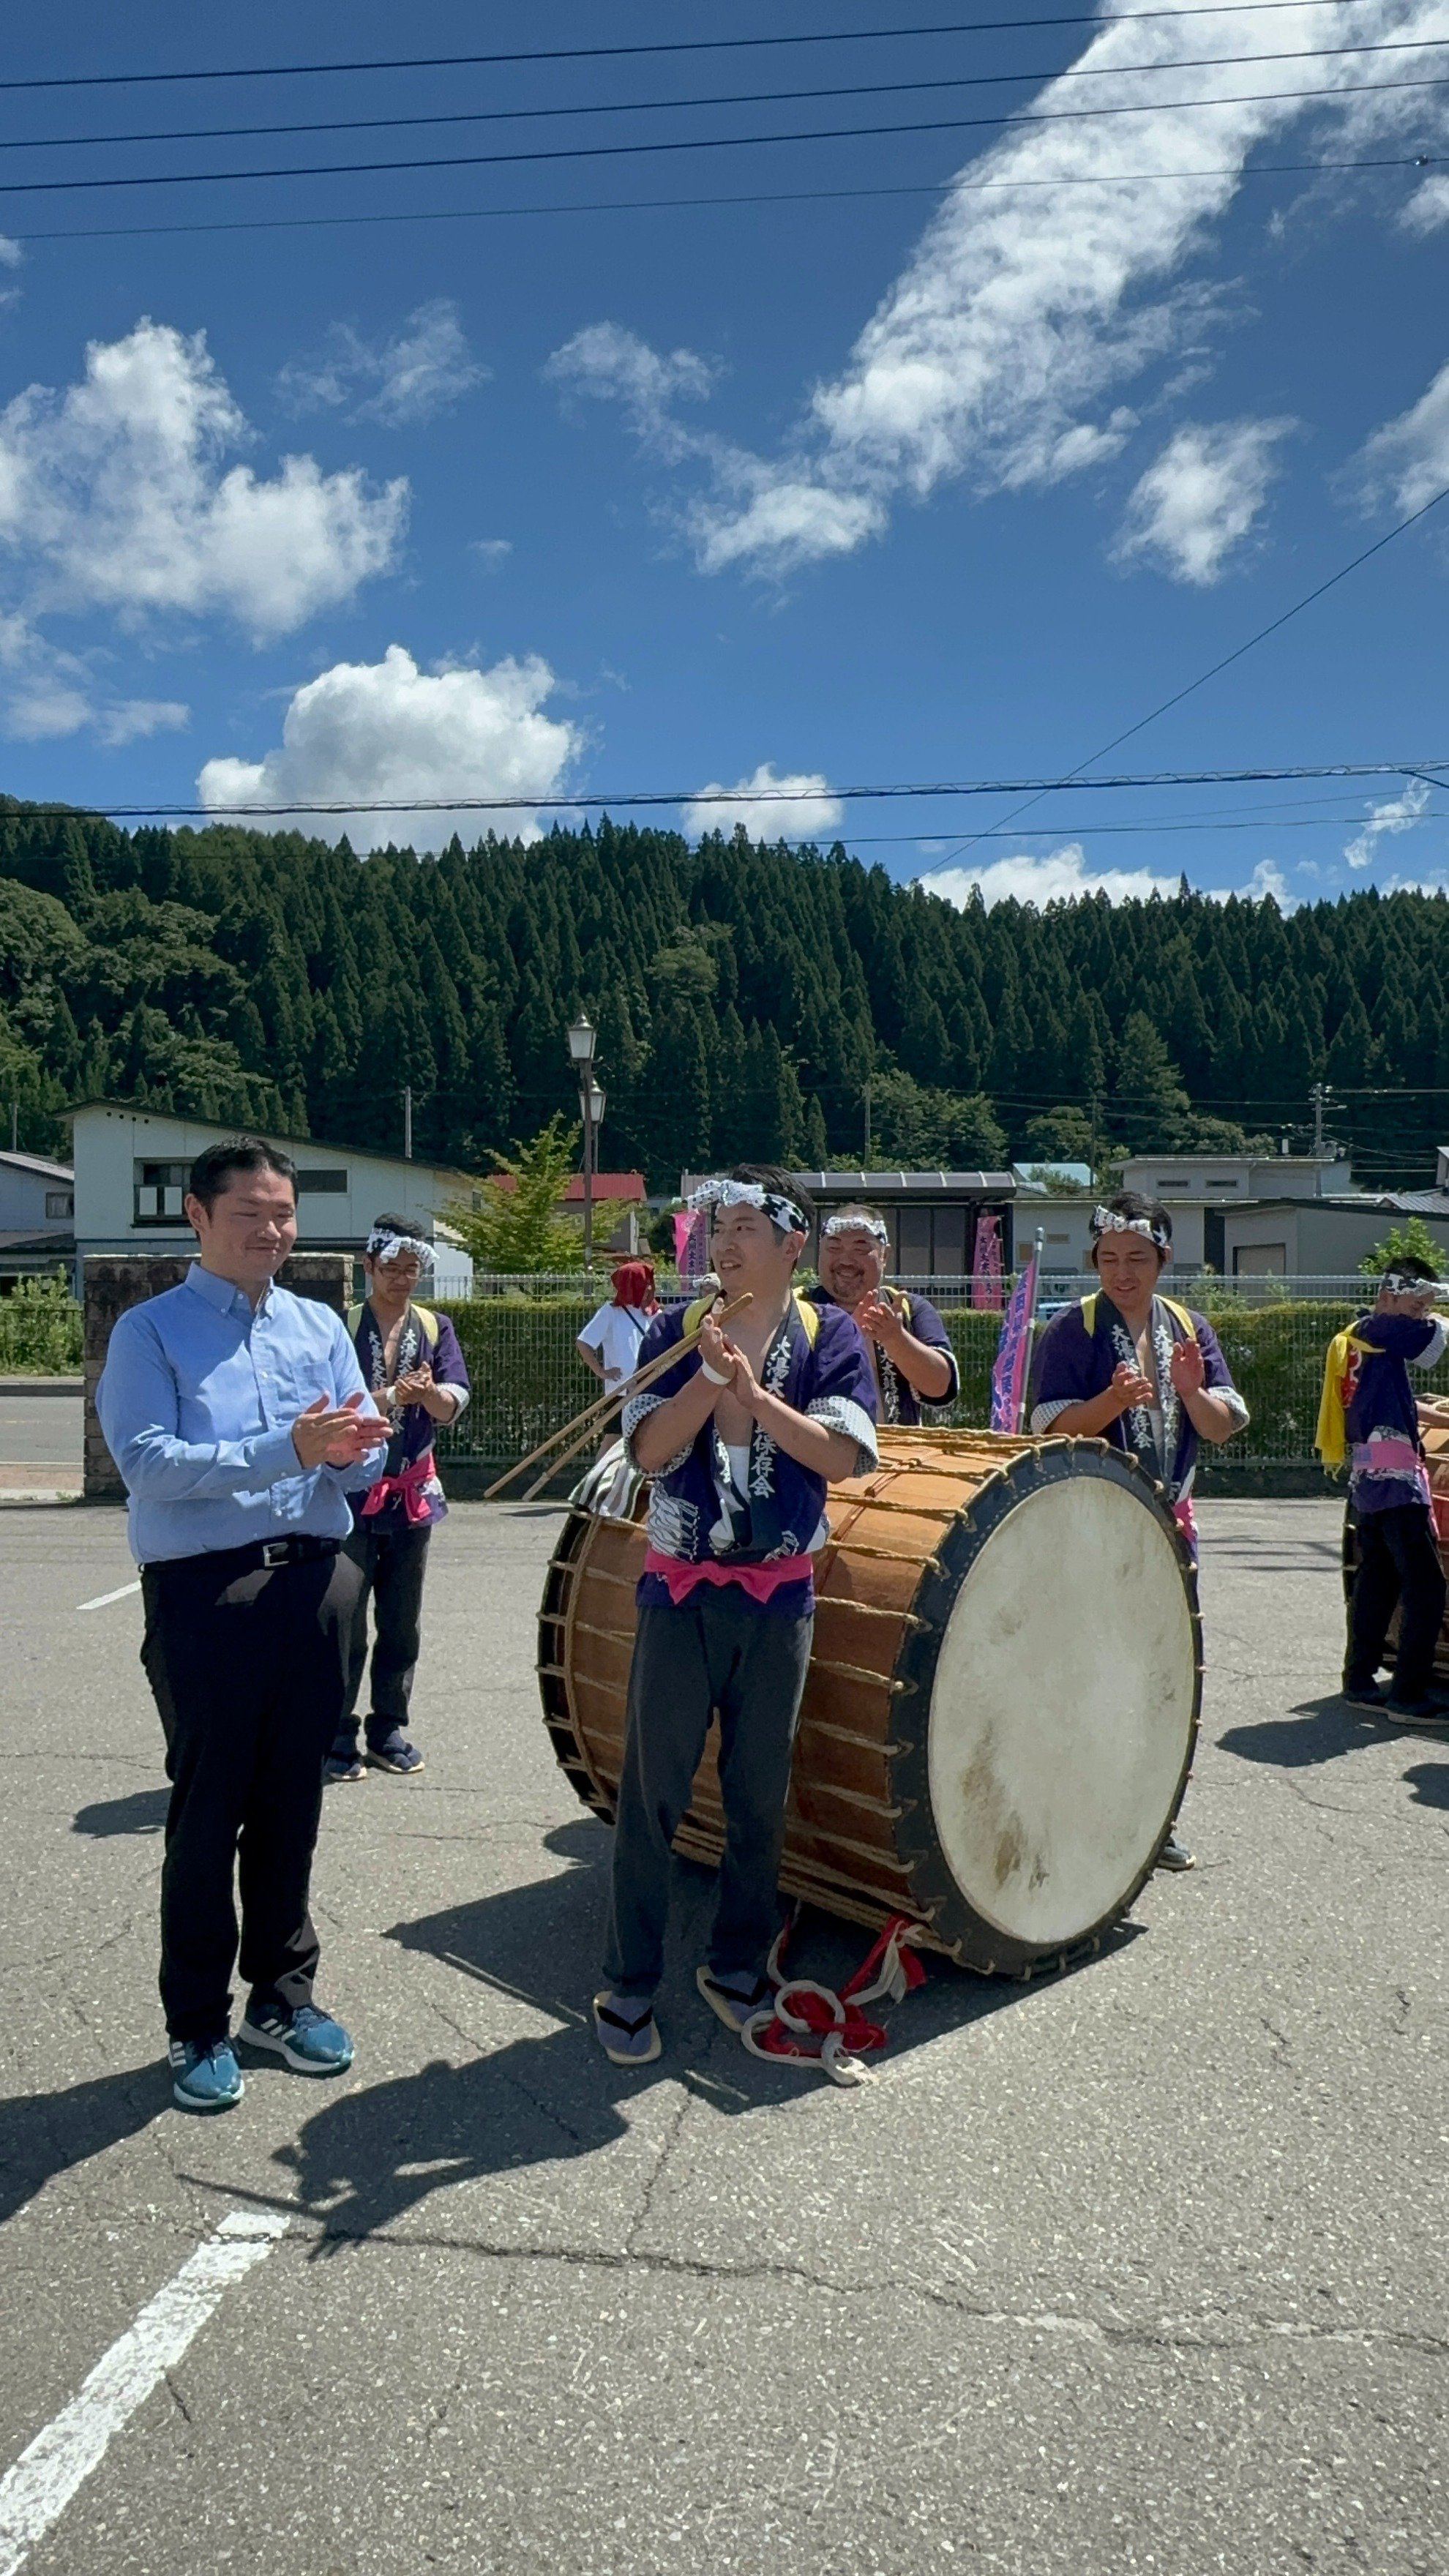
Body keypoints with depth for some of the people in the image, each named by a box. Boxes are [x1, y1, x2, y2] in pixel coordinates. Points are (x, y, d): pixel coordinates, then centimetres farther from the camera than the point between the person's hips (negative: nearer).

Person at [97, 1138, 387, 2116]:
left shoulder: (321, 1326, 12)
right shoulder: (152, 1331, -1)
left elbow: (365, 1462, 8)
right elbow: (149, 1462, -15)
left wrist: (346, 1451, -17)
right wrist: (286, 1450, -24)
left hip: (317, 1583, 4)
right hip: (205, 1589, -4)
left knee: (292, 1804, 15)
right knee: (208, 1812, 6)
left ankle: (283, 1995, 32)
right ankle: (198, 2027, 22)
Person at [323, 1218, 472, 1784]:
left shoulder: (435, 1327, 7)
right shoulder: (341, 1325, -2)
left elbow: (453, 1406, -4)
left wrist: (427, 1390, -25)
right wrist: (392, 1396, -24)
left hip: (413, 1492, 4)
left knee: (402, 1623, 10)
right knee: (344, 1622, -1)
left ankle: (389, 1731, 22)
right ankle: (337, 1736, 10)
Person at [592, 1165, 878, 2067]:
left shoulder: (830, 1334, 0)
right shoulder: (678, 1329, 2)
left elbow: (842, 1454, -12)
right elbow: (650, 1450, -7)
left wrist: (752, 1391, -20)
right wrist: (712, 1377, -20)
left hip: (778, 1595, 0)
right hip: (680, 1590, 0)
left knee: (761, 1793, 11)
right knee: (654, 1790, 2)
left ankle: (737, 1968, 29)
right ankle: (630, 1985, 16)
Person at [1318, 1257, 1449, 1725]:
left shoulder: (1350, 1341, 20)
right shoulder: (1379, 1330, -7)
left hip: (1364, 1479, 10)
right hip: (1395, 1477, -10)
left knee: (1377, 1581, 16)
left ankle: (1360, 1681, 22)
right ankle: (1409, 1695, -6)